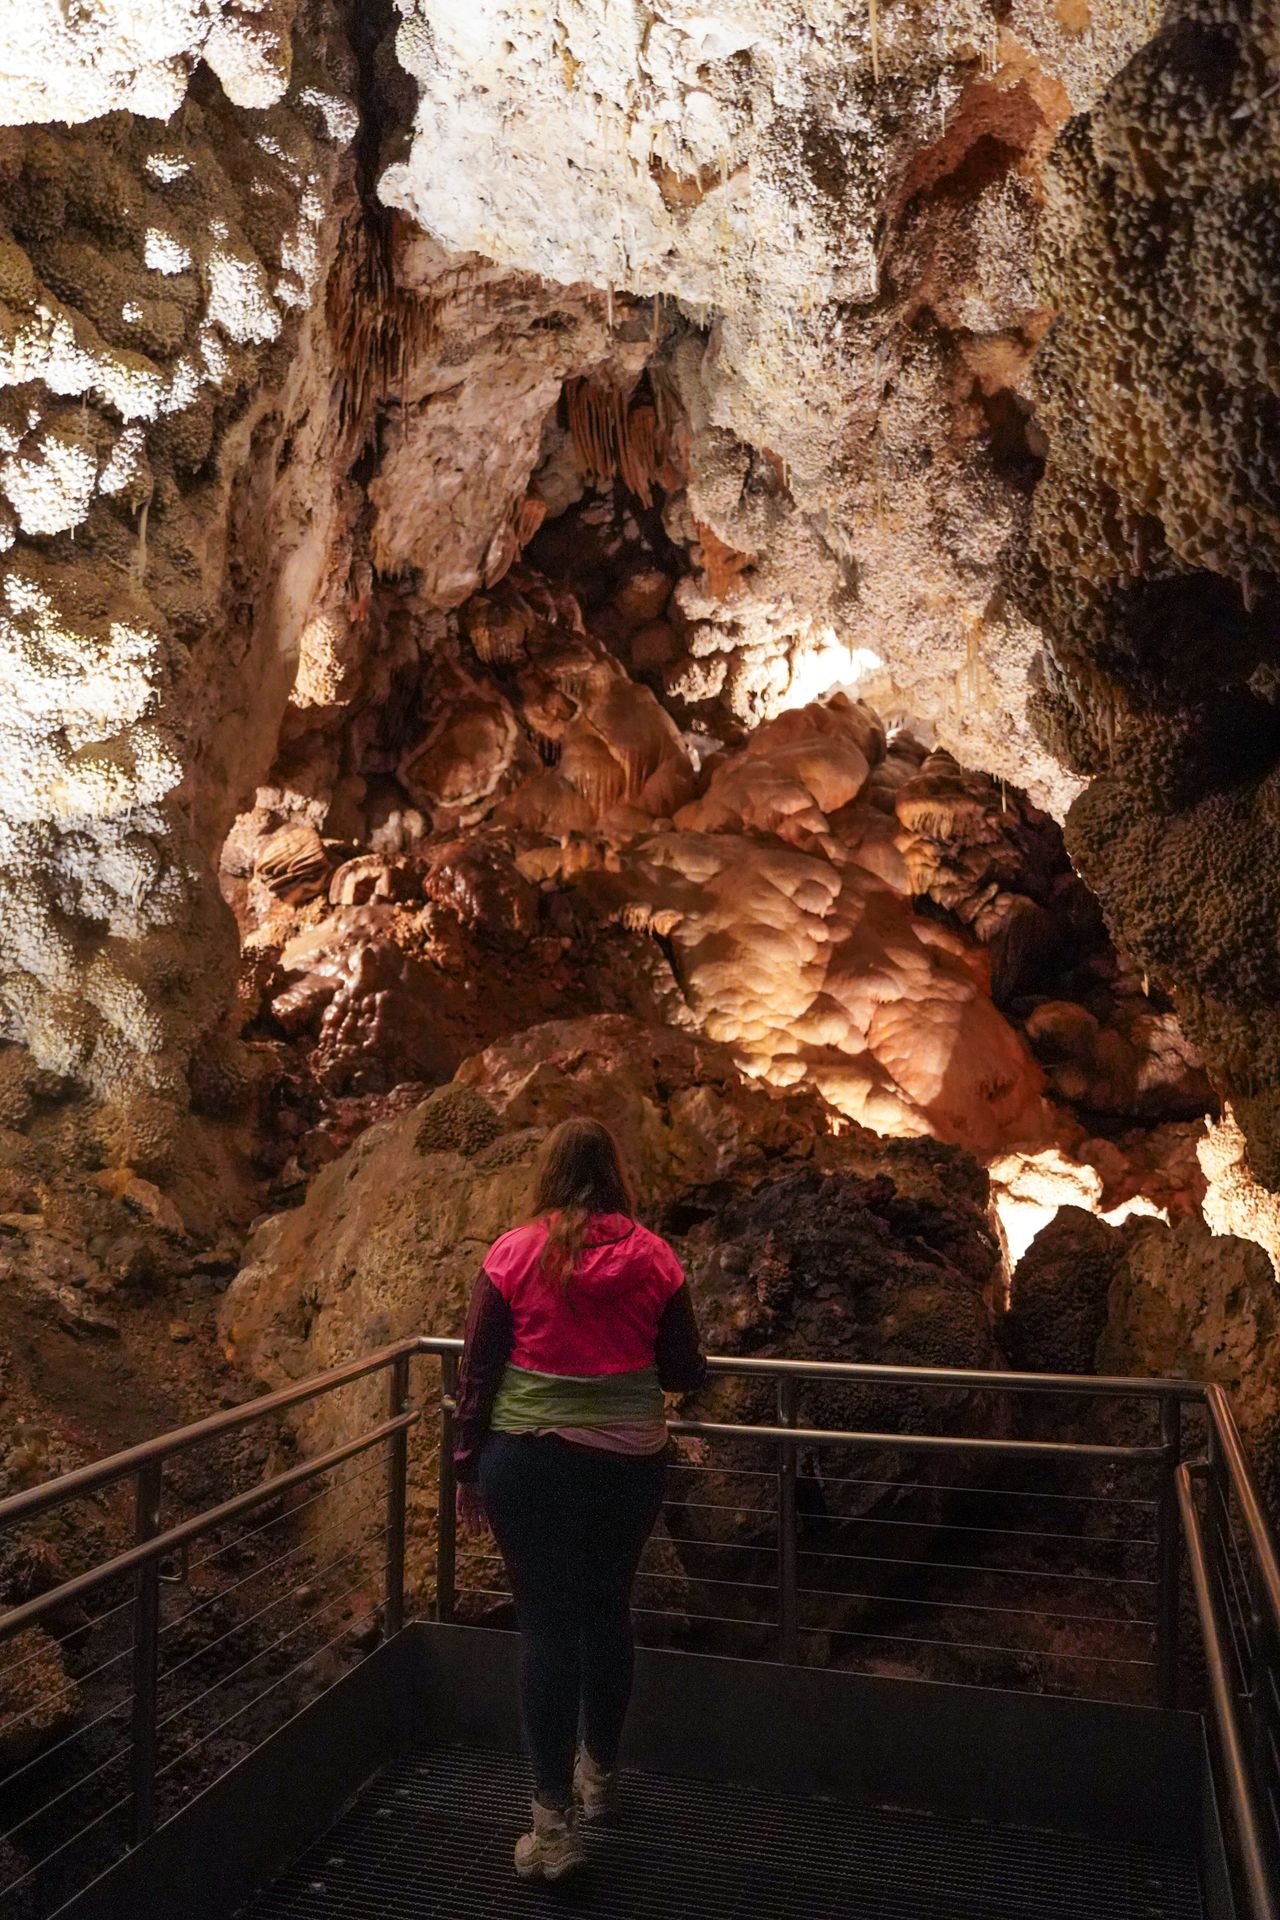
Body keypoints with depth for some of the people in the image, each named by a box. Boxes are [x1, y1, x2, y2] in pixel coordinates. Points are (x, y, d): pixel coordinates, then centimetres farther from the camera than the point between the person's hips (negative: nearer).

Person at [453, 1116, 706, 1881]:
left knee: (548, 1625, 7)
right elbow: (686, 1372, 1)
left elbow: (478, 1371, -2)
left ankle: (556, 1826, 11)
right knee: (609, 1613, 19)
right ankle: (599, 1775, 39)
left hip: (530, 1459, -2)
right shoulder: (653, 1257, -3)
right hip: (630, 1461, 2)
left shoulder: (514, 1254, -5)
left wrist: (469, 1468, 8)